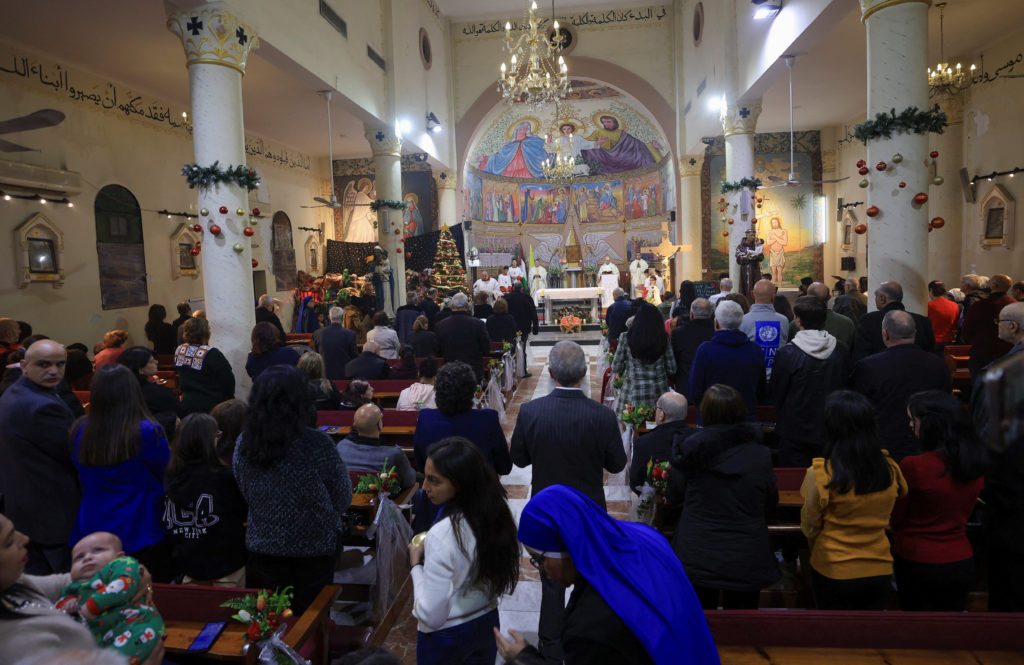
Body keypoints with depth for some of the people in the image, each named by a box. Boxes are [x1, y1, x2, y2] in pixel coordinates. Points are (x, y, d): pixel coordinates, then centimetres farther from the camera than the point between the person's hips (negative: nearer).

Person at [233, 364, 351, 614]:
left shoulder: (243, 444, -12)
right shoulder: (317, 445, -25)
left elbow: (245, 494, 2)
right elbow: (342, 498, -14)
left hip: (262, 544, 3)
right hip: (314, 546, -3)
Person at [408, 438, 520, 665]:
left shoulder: (442, 535, -31)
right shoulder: (495, 515, -11)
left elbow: (431, 616, -25)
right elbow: (504, 582, 2)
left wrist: (416, 565, -12)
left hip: (446, 638, -5)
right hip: (487, 624, 5)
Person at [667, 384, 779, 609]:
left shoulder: (690, 450, -12)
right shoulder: (760, 456, -13)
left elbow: (673, 495, 0)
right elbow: (770, 504, 0)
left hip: (696, 560, 0)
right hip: (745, 563, 0)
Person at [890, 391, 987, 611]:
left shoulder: (912, 466, -22)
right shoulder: (978, 462, -3)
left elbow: (896, 517, -10)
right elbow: (964, 514, 9)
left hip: (917, 562, -5)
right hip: (961, 561, 5)